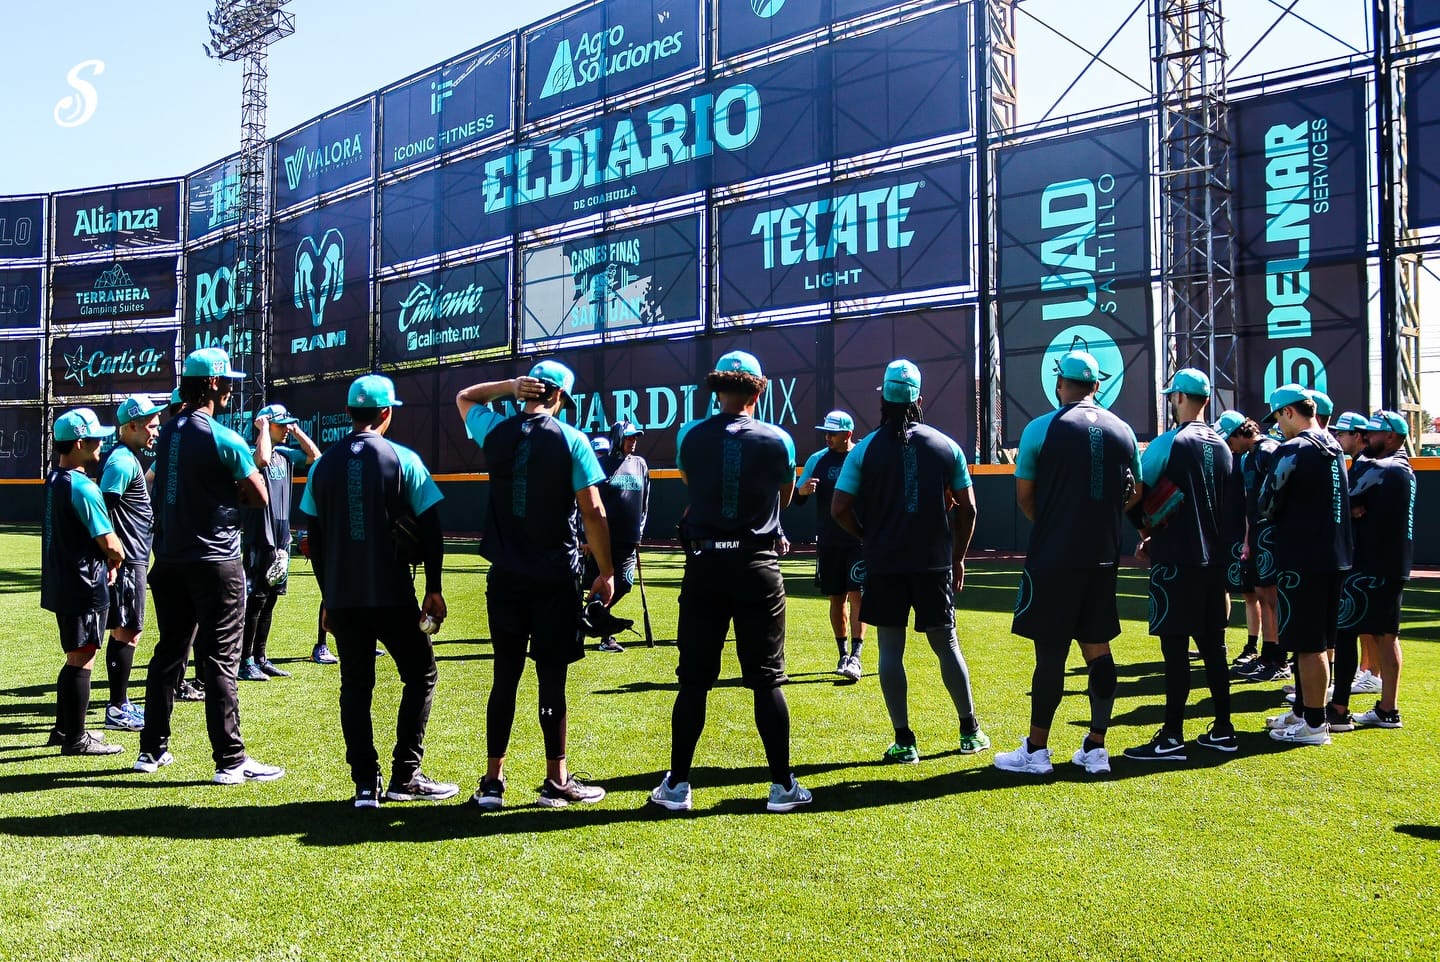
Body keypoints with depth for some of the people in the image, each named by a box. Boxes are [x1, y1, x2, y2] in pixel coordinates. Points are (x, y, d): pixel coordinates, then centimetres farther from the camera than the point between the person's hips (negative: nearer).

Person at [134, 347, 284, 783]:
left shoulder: (167, 433, 9)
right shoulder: (223, 439, -14)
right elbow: (259, 497, -9)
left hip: (169, 562, 7)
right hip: (215, 563, -7)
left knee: (168, 654, 15)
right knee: (219, 661, -5)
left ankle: (152, 750, 23)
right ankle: (230, 760, -1)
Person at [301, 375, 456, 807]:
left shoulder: (323, 465, 7)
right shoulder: (402, 459, -4)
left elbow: (315, 539, 10)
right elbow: (430, 529, -6)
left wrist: (329, 597, 17)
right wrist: (434, 589, 1)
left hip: (341, 598, 4)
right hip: (392, 596, -4)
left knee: (355, 686, 11)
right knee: (420, 675, 10)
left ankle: (366, 784, 9)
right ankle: (405, 777, 7)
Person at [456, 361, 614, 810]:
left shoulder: (495, 432, 3)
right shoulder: (571, 440, -7)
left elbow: (463, 397, 26)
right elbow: (593, 511, -10)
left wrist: (509, 385, 12)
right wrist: (606, 572, -2)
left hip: (505, 578, 3)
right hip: (556, 580, -3)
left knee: (505, 677, 10)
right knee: (552, 680, 4)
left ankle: (492, 781, 16)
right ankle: (557, 782, 13)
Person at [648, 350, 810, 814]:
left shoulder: (689, 436, 1)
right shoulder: (778, 440, -1)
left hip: (704, 567, 1)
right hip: (758, 567, -1)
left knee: (693, 679, 8)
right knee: (767, 680, 6)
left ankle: (677, 785, 13)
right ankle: (782, 786, 11)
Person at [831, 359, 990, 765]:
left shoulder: (865, 449, -3)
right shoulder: (946, 446, 3)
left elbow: (839, 509, -6)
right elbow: (967, 508, 5)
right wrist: (958, 556, 15)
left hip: (884, 564, -2)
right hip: (935, 563, 2)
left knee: (890, 648, 6)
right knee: (946, 645, 14)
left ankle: (904, 741, 7)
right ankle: (970, 731, 23)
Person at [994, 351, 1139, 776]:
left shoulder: (1041, 429, -7)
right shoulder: (1122, 431, 7)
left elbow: (1024, 497, 0)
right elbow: (1133, 494, 15)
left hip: (1053, 560, -5)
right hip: (1103, 558, 5)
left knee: (1050, 653, 0)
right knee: (1098, 650, 11)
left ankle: (1036, 750, 9)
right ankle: (1096, 748, 17)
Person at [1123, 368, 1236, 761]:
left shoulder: (1168, 443, -11)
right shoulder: (1222, 447, 11)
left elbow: (1135, 496, -9)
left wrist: (1147, 530, 11)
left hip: (1177, 560, -7)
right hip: (1214, 558, 7)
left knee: (1176, 647, -5)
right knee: (1212, 644, 13)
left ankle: (1172, 738, -3)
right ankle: (1223, 730, 20)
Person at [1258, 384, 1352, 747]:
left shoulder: (1292, 451, -16)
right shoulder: (1334, 448, 11)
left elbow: (1267, 506, -10)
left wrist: (1275, 515, 10)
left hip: (1302, 559, -9)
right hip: (1334, 556, 9)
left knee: (1308, 643, -2)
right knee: (1316, 640, 16)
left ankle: (1314, 724, 4)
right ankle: (1303, 711, 27)